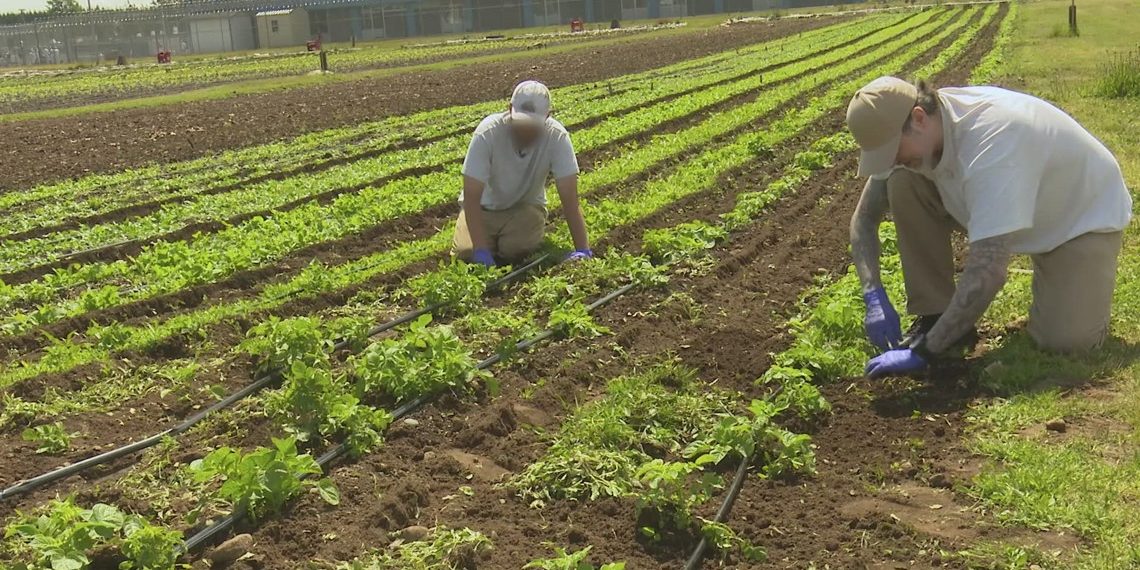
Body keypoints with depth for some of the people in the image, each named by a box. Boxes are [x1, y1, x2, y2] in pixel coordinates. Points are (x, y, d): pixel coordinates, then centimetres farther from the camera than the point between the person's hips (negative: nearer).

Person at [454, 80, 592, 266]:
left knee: (516, 250, -27)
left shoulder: (557, 137, -26)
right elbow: (472, 197, -29)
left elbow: (570, 198, -25)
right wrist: (482, 251, -38)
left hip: (525, 205, 0)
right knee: (466, 252, -22)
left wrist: (582, 250, -33)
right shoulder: (488, 132, -29)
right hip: (484, 206, 0)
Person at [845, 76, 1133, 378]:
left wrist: (924, 350, -40)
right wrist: (874, 298, -20)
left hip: (1086, 213, -6)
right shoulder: (903, 135, -18)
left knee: (1066, 340, -26)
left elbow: (987, 274, -44)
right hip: (1001, 203, 6)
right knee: (902, 185, -18)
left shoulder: (990, 141, -40)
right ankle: (936, 317, -7)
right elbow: (864, 217, -6)